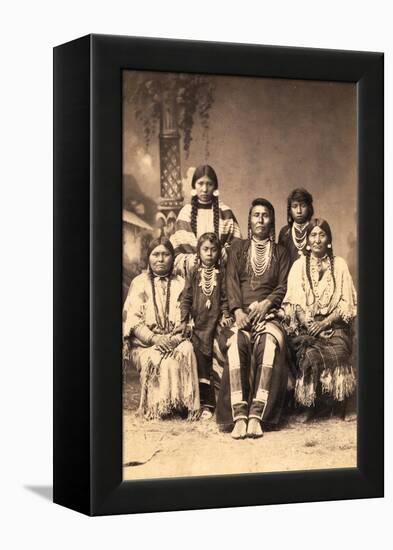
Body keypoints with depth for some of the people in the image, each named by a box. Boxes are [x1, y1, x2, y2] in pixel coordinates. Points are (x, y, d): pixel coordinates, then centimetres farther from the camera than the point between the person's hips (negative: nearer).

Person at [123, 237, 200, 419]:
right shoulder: (139, 283, 12)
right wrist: (154, 338, -17)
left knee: (186, 350, -32)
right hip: (145, 344, -1)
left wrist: (176, 338, -16)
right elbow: (131, 319, -1)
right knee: (154, 358, -34)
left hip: (176, 341, 1)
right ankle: (156, 407, -23)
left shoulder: (181, 284, 17)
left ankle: (184, 403, -30)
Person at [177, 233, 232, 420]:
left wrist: (225, 315, -10)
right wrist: (184, 320, -2)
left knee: (215, 362, -2)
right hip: (198, 323, 0)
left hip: (216, 322, 0)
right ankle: (205, 402, -1)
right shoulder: (193, 275, 7)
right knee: (200, 359, -4)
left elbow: (225, 298, 5)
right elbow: (186, 298, 6)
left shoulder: (221, 275, 5)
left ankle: (208, 403, 5)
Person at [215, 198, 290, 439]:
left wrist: (266, 304, -12)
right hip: (241, 312, 0)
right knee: (237, 342, -35)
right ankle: (239, 416, -42)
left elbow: (283, 286, 9)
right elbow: (232, 283, 8)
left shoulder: (281, 252, 21)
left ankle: (256, 415, -41)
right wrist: (238, 311, -10)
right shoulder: (238, 249, 21)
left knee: (270, 343, -35)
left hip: (269, 311, 0)